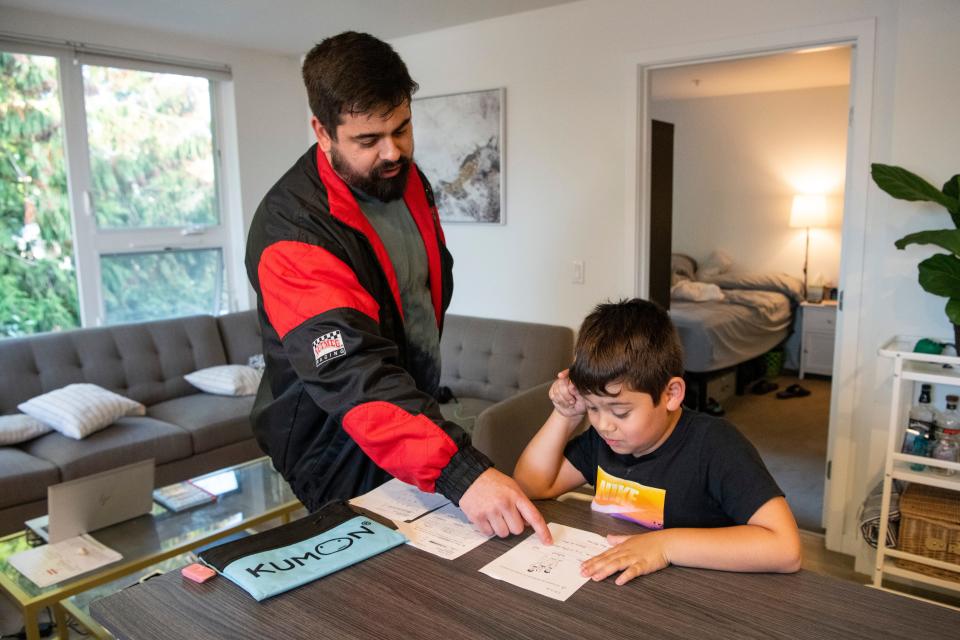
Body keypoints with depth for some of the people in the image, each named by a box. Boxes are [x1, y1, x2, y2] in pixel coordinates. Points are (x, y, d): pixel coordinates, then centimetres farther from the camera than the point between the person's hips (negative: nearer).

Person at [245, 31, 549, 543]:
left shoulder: (406, 177, -3)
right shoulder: (291, 231, -29)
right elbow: (353, 375, -39)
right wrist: (460, 472, -48)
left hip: (417, 412, 8)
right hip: (342, 449, -7)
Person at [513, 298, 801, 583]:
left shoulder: (714, 444, -17)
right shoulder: (604, 436, 2)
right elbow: (531, 484, 4)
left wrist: (667, 544, -27)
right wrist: (566, 415, -6)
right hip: (607, 583, 4)